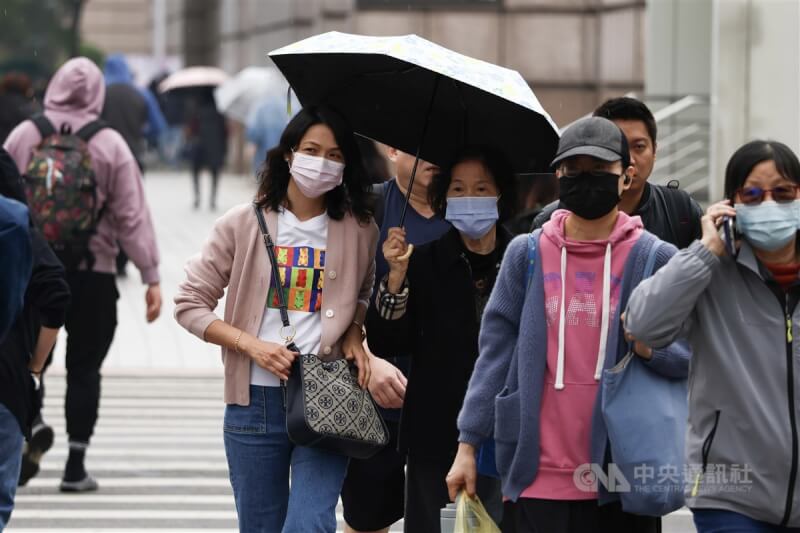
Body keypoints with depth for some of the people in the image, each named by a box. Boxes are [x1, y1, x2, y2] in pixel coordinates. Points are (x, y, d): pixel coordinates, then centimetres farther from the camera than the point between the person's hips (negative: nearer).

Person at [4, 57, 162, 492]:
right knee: (84, 367, 6)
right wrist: (151, 276, -3)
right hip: (93, 274, -1)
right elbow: (132, 216, -6)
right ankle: (75, 467, 4)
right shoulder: (110, 145, -6)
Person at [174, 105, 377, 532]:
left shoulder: (359, 231, 5)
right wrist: (253, 345, -10)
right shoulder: (243, 225, 1)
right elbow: (190, 304, 3)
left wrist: (355, 333, 2)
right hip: (256, 401, 1)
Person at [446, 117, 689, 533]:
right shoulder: (526, 254, 8)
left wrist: (651, 350, -17)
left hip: (620, 480, -1)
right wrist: (468, 444, 4)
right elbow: (495, 354, 9)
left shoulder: (655, 259, 3)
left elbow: (694, 360, 5)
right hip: (536, 478, 1)